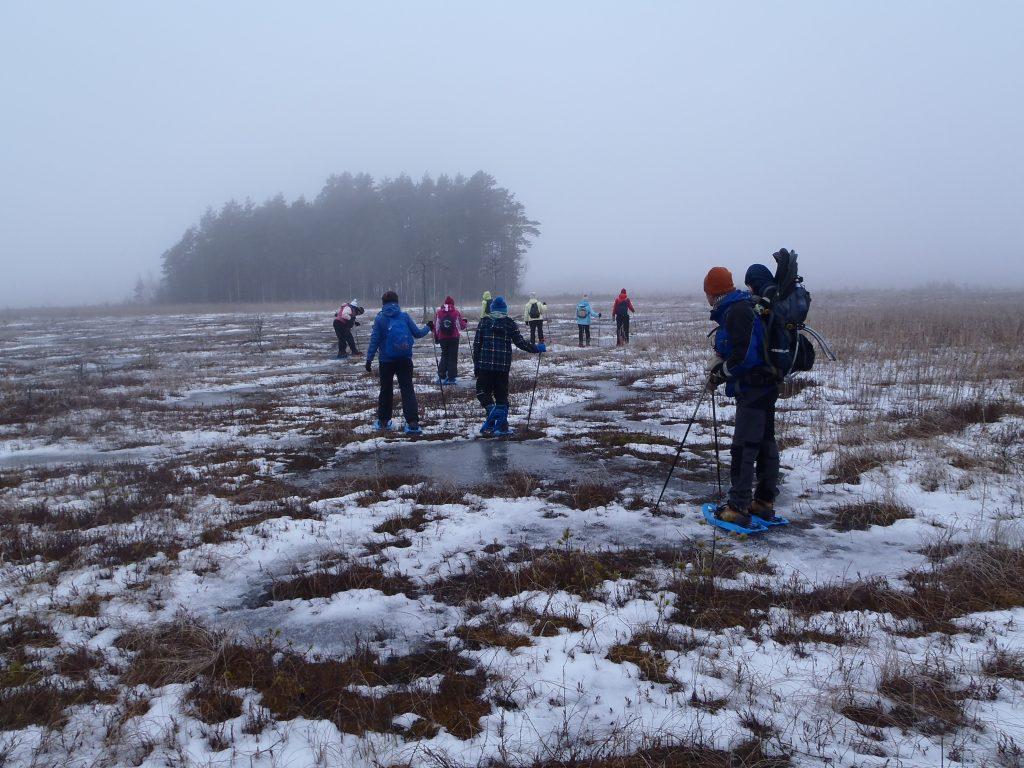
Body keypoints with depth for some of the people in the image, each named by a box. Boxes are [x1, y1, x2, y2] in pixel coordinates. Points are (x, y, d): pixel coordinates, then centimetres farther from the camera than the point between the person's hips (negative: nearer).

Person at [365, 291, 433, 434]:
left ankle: (383, 421, 24)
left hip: (386, 361, 0)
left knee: (386, 390, 15)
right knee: (407, 389, 0)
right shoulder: (404, 316, -1)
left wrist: (369, 359, -3)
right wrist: (428, 328, 23)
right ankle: (412, 423, -11)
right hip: (405, 360, 0)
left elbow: (374, 340, -6)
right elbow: (417, 333, 4)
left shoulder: (380, 319, -4)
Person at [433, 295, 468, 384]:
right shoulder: (456, 313, -5)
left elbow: (435, 327, 3)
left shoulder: (439, 313, 1)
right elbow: (462, 326, 0)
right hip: (454, 338, -2)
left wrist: (436, 337, 14)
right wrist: (464, 321, 22)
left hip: (442, 338, 2)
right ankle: (451, 378, 2)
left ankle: (441, 377, 13)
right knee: (453, 357, 4)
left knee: (444, 356, 16)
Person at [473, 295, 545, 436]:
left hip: (485, 365, -1)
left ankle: (492, 411, -16)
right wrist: (537, 348, 13)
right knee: (501, 395, 10)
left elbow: (477, 344, 1)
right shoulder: (510, 323, 1)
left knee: (482, 392, 10)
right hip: (503, 366, 1)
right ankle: (501, 425, 9)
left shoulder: (484, 322, 3)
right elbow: (520, 342, -1)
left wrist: (476, 364, 8)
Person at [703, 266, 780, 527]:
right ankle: (765, 501, 26)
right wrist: (717, 368, 1)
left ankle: (738, 508, -3)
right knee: (765, 441, 15)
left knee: (743, 447, -7)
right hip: (765, 385, 11)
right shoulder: (738, 308, 15)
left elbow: (743, 355, -24)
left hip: (753, 387, -11)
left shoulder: (737, 312, -18)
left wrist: (720, 372, -9)